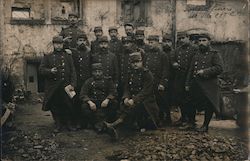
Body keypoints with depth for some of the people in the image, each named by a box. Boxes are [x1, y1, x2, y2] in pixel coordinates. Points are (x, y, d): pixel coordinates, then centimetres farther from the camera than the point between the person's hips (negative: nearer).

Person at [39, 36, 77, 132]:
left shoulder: (68, 57, 9)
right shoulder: (47, 57, 10)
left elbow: (73, 72, 3)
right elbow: (41, 69, 2)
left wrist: (72, 84, -9)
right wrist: (50, 71, -19)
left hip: (66, 86, 0)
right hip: (53, 87, 0)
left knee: (67, 106, 2)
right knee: (55, 107, 5)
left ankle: (68, 124, 19)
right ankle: (58, 124, 20)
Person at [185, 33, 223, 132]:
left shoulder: (214, 54, -1)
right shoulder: (196, 56, 17)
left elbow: (219, 68, -13)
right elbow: (191, 71, 18)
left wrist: (205, 71, -20)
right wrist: (187, 84, 11)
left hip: (209, 85, -5)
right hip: (196, 85, 5)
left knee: (209, 106, 2)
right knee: (192, 105, 6)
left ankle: (205, 126, 15)